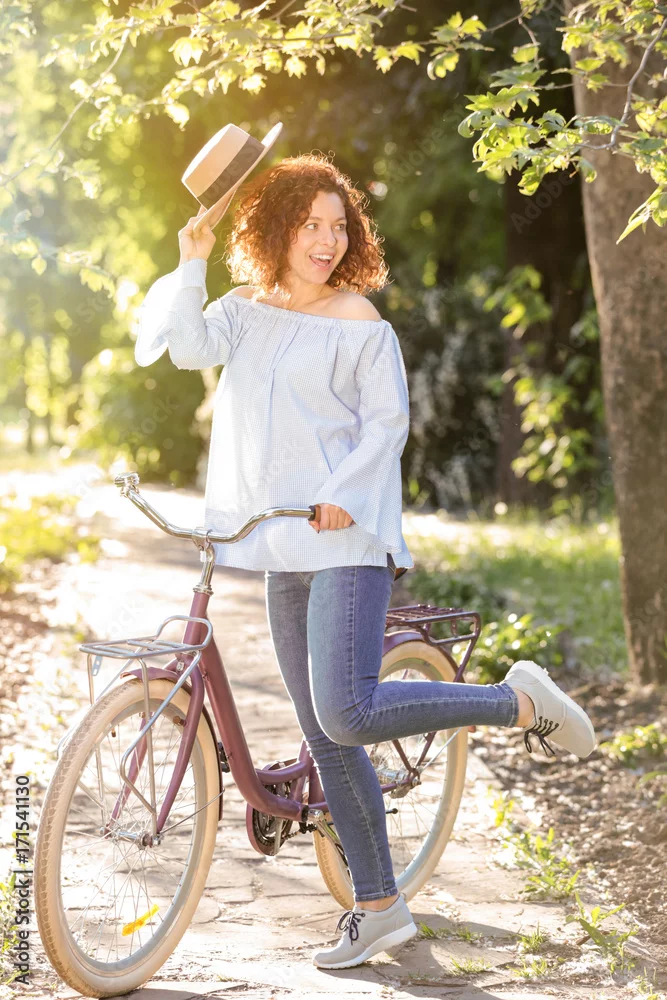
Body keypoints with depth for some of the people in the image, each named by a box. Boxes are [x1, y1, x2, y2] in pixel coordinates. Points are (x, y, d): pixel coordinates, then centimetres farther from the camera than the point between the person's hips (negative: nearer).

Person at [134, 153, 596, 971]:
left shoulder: (359, 321, -3)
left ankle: (519, 701, -3)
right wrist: (192, 263, -12)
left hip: (347, 541, -6)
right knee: (326, 740, 7)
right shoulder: (247, 311, 12)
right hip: (283, 552, 6)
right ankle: (379, 910, 17)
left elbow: (388, 422, -6)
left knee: (347, 715, -21)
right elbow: (190, 347, -4)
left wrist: (341, 497, -18)